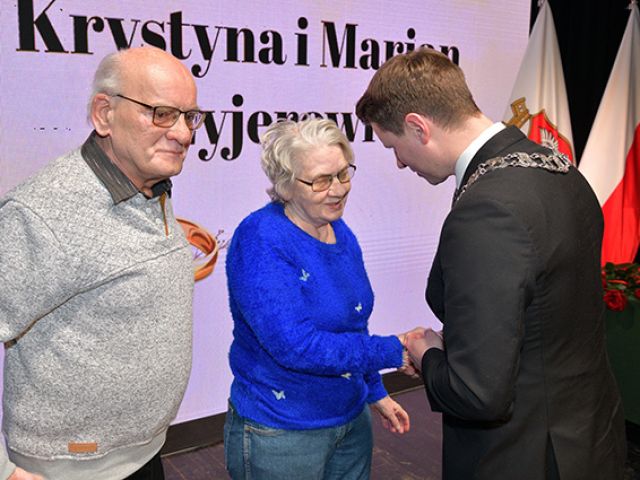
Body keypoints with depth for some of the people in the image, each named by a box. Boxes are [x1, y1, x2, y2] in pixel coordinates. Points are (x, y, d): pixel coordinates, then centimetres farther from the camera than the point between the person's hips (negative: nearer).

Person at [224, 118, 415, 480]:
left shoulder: (341, 234, 1)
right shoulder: (261, 240, -21)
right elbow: (294, 345, -28)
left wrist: (376, 392, 17)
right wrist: (393, 350, -22)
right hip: (280, 434, -6)